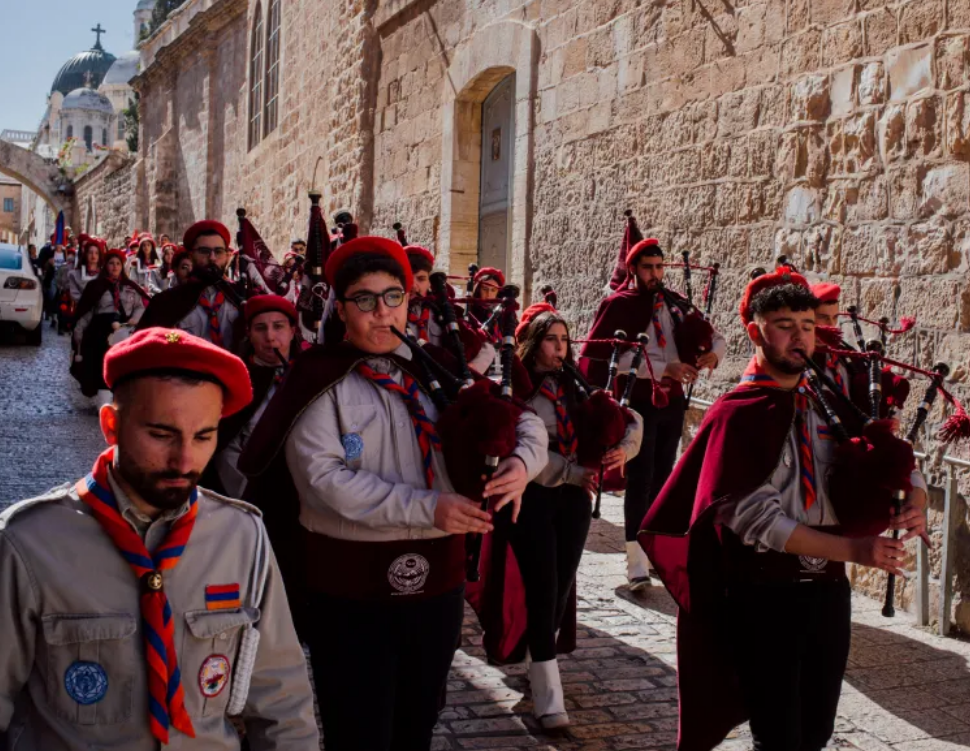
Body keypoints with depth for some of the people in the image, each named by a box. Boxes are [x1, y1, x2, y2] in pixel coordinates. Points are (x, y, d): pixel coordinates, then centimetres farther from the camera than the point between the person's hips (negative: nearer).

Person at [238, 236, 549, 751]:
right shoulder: (319, 380, -7)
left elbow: (523, 420, 11)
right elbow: (322, 475, -19)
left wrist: (523, 459, -13)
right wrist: (426, 507, -24)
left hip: (437, 579, 5)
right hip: (350, 588, -4)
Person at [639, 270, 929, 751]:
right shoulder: (737, 415, -11)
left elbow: (896, 465, 12)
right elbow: (756, 520, -19)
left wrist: (914, 506, -11)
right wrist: (852, 549, -23)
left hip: (828, 590, 6)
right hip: (766, 597, -6)